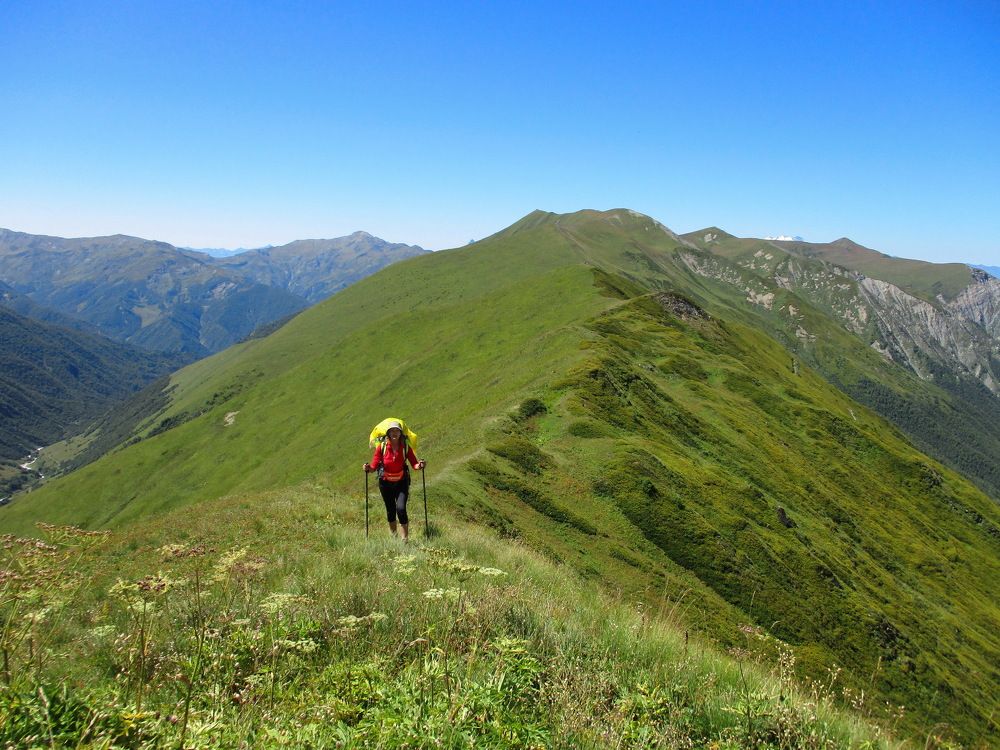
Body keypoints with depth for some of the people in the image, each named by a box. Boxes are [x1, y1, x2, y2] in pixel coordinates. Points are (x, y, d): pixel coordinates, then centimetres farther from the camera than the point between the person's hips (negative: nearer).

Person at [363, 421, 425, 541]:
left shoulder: (406, 447, -8)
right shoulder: (382, 446, -9)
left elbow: (414, 463, -12)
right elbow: (374, 466, -11)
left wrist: (419, 466, -33)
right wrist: (368, 468, -32)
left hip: (402, 482, -1)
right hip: (386, 483, 1)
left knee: (401, 508, -16)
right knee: (390, 510, 13)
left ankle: (405, 538, -5)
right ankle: (393, 535, 35)